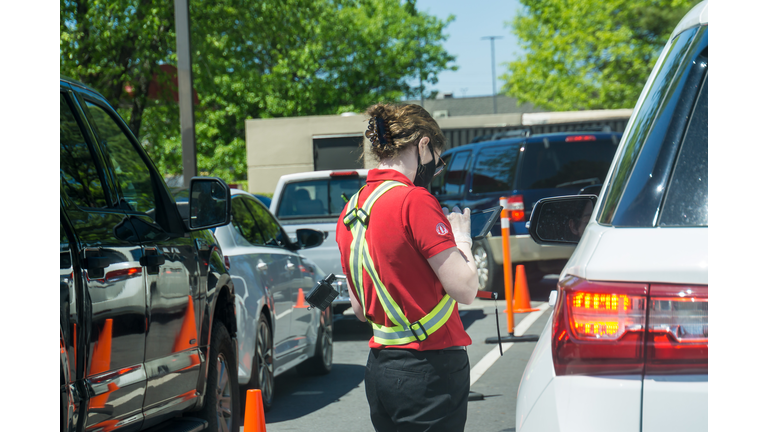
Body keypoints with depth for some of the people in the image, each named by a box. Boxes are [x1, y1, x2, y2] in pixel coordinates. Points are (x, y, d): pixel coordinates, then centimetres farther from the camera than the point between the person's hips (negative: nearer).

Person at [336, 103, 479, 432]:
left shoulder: (350, 210, 10)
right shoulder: (414, 201, -14)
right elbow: (465, 288, -16)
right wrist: (461, 237, 1)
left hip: (378, 367, 8)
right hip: (429, 369, -8)